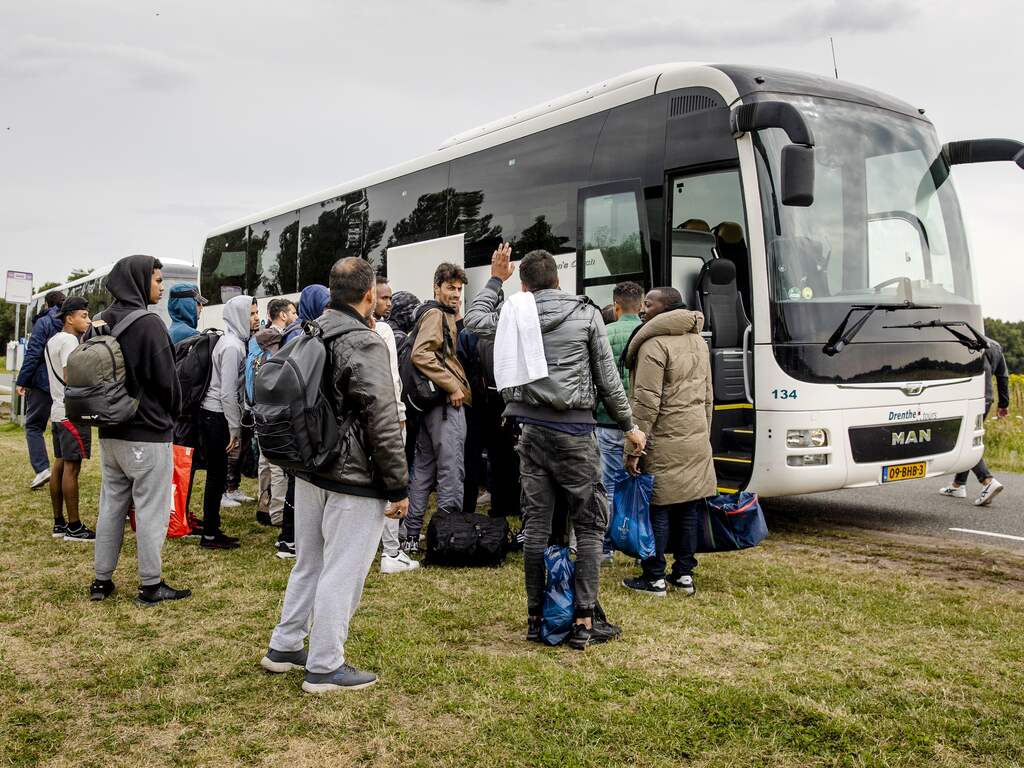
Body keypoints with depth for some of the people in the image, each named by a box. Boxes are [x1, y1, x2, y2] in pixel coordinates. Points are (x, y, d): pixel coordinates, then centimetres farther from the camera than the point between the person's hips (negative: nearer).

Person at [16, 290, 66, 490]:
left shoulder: (43, 322, -6)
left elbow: (33, 354, -12)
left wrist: (21, 381, -9)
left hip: (43, 383, -5)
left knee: (34, 425, 4)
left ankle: (42, 468, -10)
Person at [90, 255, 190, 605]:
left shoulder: (102, 322, 5)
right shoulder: (149, 323, -15)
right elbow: (165, 379, -14)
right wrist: (171, 415, 4)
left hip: (110, 431, 7)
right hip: (148, 433, -7)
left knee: (111, 505, 14)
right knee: (151, 509, 1)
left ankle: (102, 581, 21)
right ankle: (151, 585, 8)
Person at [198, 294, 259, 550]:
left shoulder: (236, 341, 13)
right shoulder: (232, 346, -16)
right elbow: (227, 392, -19)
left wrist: (235, 426, 14)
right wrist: (235, 429, -16)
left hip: (214, 415, 9)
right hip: (217, 416, -9)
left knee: (217, 476, 13)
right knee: (217, 476, -2)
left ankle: (212, 530, 21)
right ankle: (209, 535, 5)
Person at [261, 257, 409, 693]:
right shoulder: (365, 345, -18)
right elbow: (383, 424, -19)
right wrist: (399, 487, -13)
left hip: (309, 472, 9)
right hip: (353, 480, -8)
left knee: (309, 563, 21)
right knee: (342, 574, 2)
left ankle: (284, 648, 32)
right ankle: (325, 668, 12)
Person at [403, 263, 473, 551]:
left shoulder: (444, 315, 20)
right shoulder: (436, 314, -10)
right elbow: (420, 354, -24)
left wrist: (456, 316, 15)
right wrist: (453, 386, -21)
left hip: (432, 401, 10)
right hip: (446, 402, -10)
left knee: (424, 468, 12)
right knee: (451, 469, -7)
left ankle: (412, 535, 18)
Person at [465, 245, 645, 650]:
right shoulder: (586, 314, -1)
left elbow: (474, 320, 23)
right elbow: (608, 378, 0)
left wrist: (495, 280, 30)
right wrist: (629, 425, 11)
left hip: (532, 430, 3)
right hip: (574, 431, -3)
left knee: (536, 524, 9)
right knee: (590, 525, 5)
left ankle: (536, 617, 16)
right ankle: (584, 620, 4)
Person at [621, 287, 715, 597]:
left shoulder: (654, 344, -15)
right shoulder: (698, 341, 14)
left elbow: (646, 401, -19)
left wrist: (634, 448, -16)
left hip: (665, 439, -8)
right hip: (696, 439, 8)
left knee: (657, 508, 0)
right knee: (688, 507, 12)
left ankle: (654, 579, 6)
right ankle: (684, 573, 20)